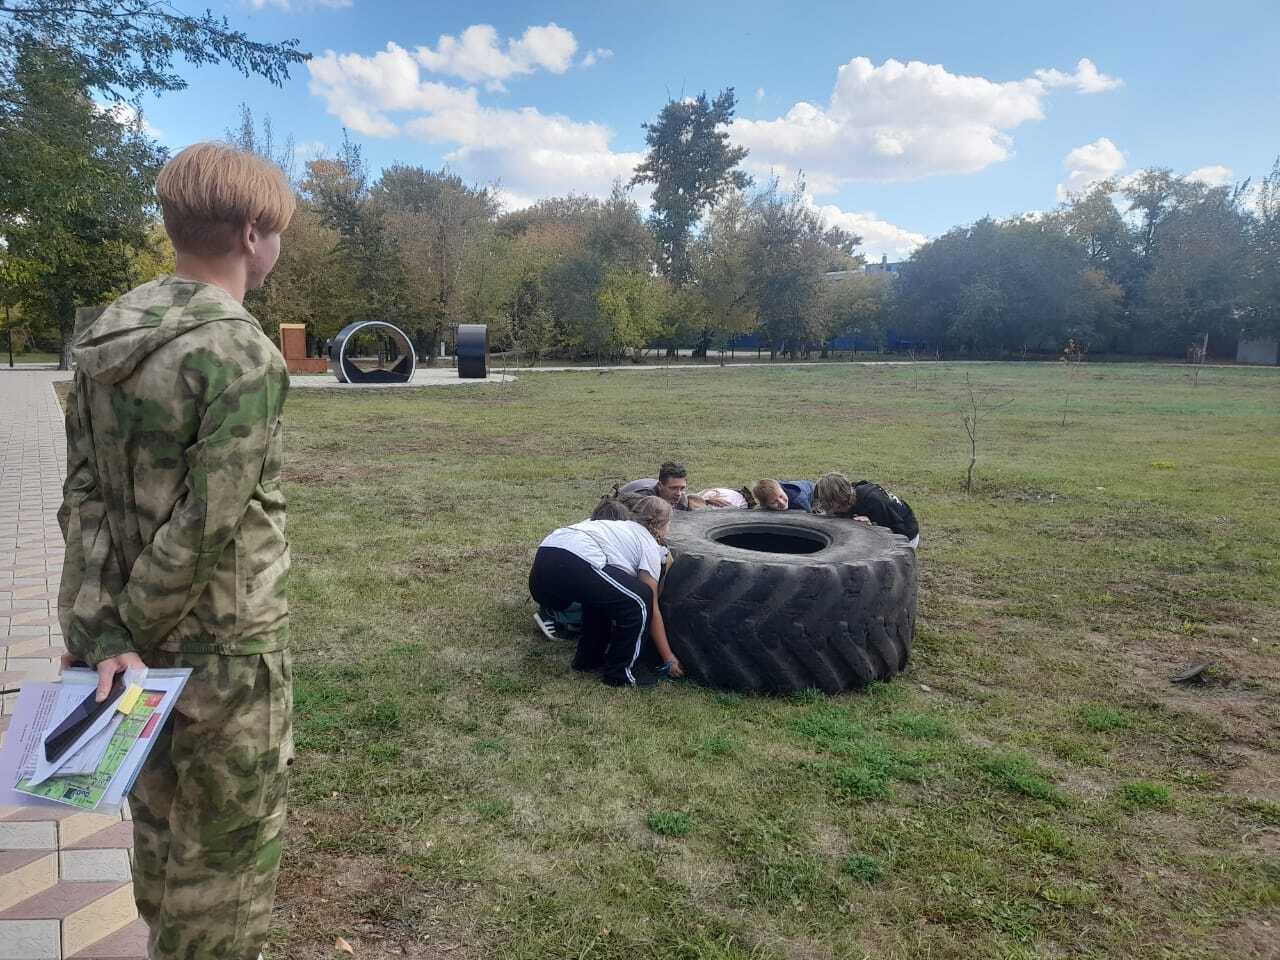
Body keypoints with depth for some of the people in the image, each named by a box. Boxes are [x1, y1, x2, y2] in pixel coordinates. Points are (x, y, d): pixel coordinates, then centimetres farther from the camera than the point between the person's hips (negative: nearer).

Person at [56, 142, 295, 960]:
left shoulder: (107, 334, 4)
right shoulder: (244, 355, -21)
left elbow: (84, 494, -1)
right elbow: (203, 525, -22)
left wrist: (100, 635, -4)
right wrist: (125, 627, -7)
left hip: (148, 637, 8)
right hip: (225, 646, -7)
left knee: (163, 823, 24)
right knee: (227, 848, 10)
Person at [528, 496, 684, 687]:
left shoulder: (620, 527, 34)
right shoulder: (648, 543, 13)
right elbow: (653, 610, 11)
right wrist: (669, 659, 16)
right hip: (571, 566, -9)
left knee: (602, 592, 32)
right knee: (640, 601, 2)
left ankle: (588, 659, 36)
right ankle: (619, 673, 10)